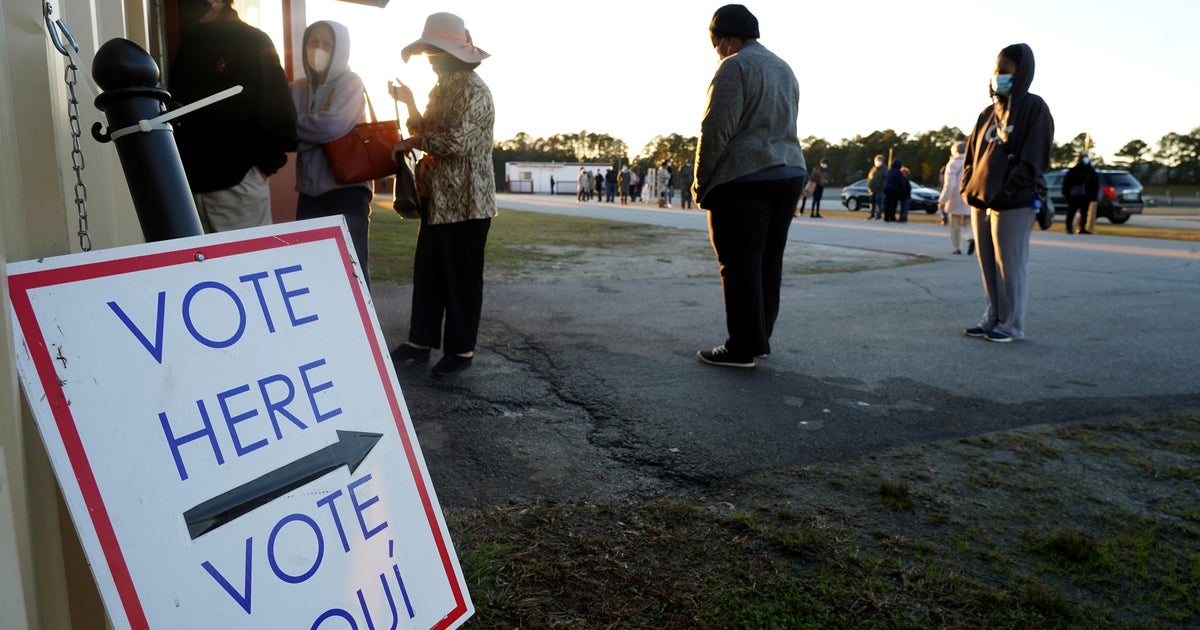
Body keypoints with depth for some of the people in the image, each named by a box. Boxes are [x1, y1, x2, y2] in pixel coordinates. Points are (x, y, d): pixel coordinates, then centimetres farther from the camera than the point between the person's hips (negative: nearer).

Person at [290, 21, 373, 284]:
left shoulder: (350, 83, -1)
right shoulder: (298, 88, 13)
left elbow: (332, 125, -17)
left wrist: (291, 125, -6)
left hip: (347, 189, -5)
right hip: (310, 192, 5)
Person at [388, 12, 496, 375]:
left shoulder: (474, 90, -13)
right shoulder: (441, 89, 17)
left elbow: (457, 142, -23)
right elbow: (428, 133, 18)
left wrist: (414, 142, -10)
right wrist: (409, 103, 6)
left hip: (466, 203, -9)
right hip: (438, 199, 9)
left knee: (462, 277, 0)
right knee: (427, 272, 12)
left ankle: (462, 349, 10)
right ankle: (421, 342, 22)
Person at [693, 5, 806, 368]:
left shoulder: (735, 67, -7)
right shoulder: (784, 69, 20)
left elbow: (716, 131, -14)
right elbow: (784, 127, 17)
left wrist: (701, 183, -7)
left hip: (744, 178, -8)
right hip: (789, 173, 9)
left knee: (740, 264, -4)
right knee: (768, 261, 10)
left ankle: (744, 347, -2)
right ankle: (760, 339, 16)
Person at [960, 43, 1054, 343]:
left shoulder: (1033, 108, -2)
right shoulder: (989, 112, 17)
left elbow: (1033, 159, -11)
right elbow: (971, 153, 20)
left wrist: (1005, 191, -19)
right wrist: (968, 186, 6)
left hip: (1014, 204, -6)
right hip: (981, 203, 7)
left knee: (1009, 266, -3)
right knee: (988, 265, 10)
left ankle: (1011, 325, 5)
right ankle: (992, 319, 18)